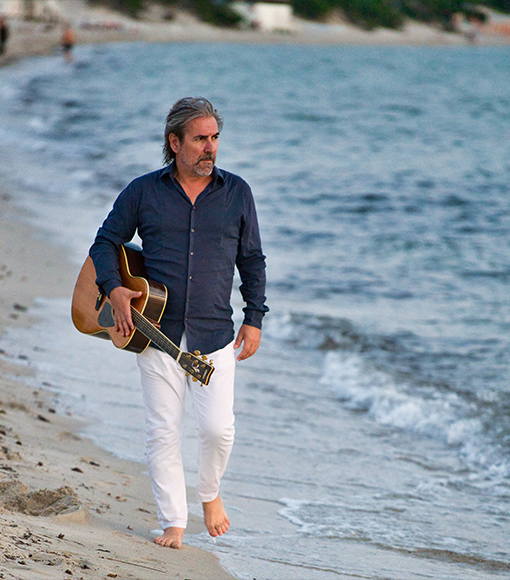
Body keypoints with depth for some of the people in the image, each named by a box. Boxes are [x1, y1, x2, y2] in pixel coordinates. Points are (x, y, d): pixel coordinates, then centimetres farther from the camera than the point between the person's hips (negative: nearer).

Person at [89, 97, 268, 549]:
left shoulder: (237, 193, 7)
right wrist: (113, 289, -7)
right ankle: (173, 524, 10)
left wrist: (254, 319, 6)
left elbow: (252, 260, 12)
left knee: (218, 427, -8)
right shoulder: (143, 191, 4)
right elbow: (105, 244, 10)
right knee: (163, 432, -1)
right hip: (157, 333, 0)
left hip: (215, 336, 0)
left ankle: (210, 494, 21)